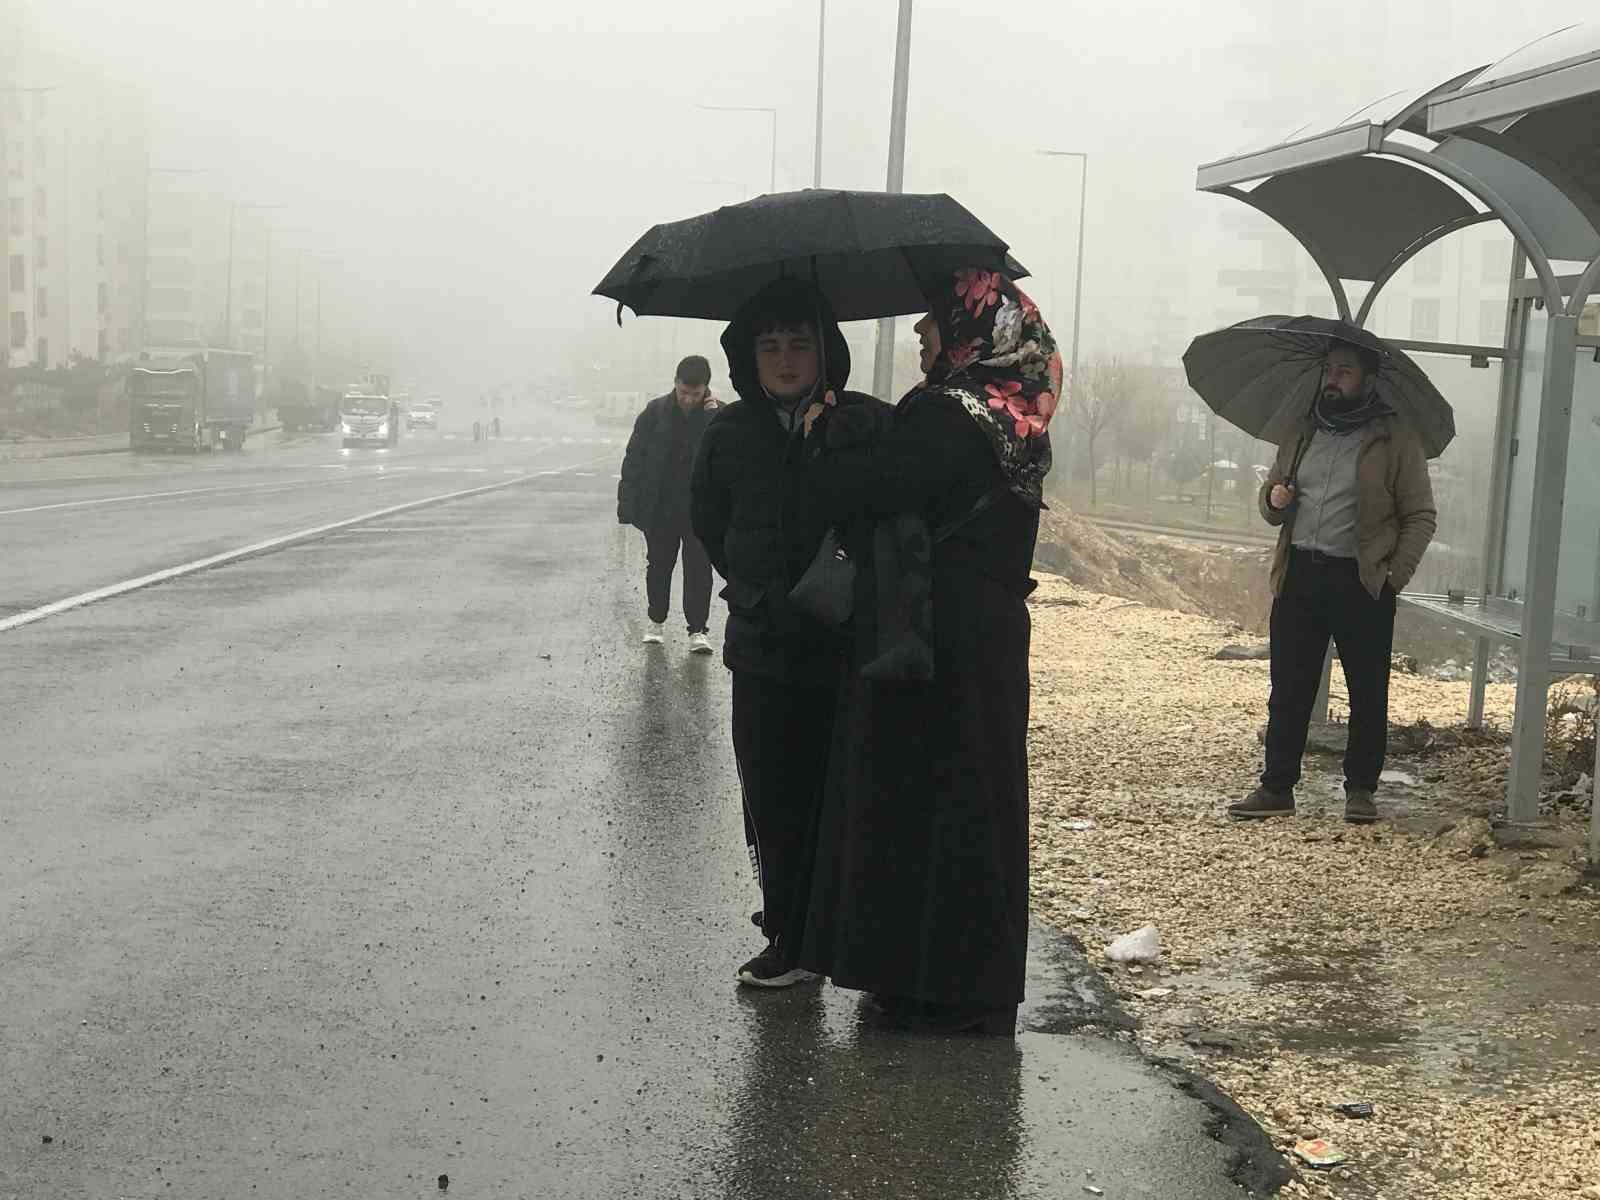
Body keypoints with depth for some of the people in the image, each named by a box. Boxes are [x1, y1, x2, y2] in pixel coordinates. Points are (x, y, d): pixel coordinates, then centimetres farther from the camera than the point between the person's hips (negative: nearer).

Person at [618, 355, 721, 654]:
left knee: (699, 568, -2)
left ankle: (698, 629, 4)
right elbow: (634, 458, 0)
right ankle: (657, 621, 30)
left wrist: (716, 419, -22)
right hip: (659, 508, 1)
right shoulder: (656, 412, -4)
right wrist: (628, 504, -3)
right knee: (658, 565, 14)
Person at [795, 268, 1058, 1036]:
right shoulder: (1010, 421, 11)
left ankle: (945, 988, 8)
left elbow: (846, 490, -22)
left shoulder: (947, 422, -19)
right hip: (990, 635, 9)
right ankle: (977, 982, 26)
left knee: (918, 798, 0)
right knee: (972, 798, 15)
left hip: (936, 649, -9)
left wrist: (826, 429, -3)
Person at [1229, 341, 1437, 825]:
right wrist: (1274, 499, -1)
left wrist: (1395, 575, -10)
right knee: (1288, 689, 5)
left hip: (1361, 584, -4)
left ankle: (1360, 790, 15)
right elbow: (1272, 500, 23)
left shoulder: (1396, 440, -1)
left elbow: (1421, 517, 0)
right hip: (1298, 576, 4)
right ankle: (1276, 788, 11)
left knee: (1368, 693, 4)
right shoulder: (1300, 432, 14)